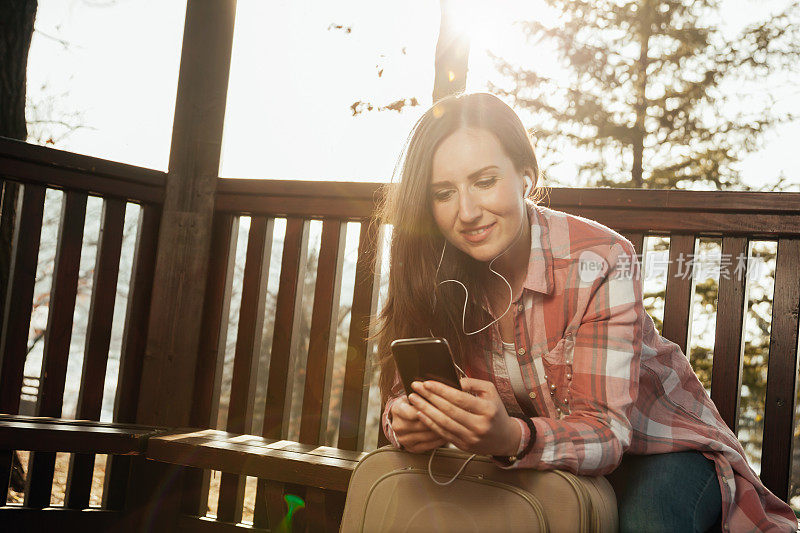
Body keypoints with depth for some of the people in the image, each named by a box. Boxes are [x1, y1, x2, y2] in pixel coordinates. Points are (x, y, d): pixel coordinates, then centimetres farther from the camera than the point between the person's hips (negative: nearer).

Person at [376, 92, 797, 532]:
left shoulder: (599, 262, -25)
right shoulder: (439, 273, -11)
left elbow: (605, 431, -29)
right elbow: (406, 387, -10)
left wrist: (511, 438, -51)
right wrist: (405, 421, -35)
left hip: (654, 446, -3)